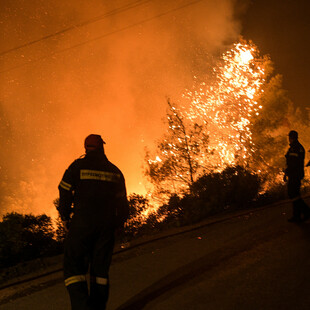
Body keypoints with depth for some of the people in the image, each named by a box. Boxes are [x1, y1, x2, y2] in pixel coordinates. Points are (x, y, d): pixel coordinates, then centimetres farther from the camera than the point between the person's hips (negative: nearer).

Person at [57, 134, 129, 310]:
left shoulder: (78, 166, 0)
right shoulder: (115, 171, 12)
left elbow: (65, 193, -1)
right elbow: (122, 201, 14)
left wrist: (65, 217, 11)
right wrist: (120, 222, 23)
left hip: (82, 223, -4)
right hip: (106, 226, 4)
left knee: (74, 267, -4)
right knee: (100, 268, 8)